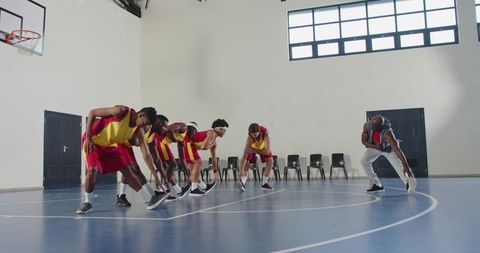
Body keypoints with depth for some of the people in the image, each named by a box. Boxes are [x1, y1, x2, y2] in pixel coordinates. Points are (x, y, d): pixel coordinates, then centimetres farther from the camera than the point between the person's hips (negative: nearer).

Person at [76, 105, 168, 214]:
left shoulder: (138, 130, -10)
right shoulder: (122, 111, -28)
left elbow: (146, 154, -9)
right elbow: (92, 113, -22)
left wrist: (155, 175, -14)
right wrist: (88, 138, -24)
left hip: (111, 144, 6)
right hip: (94, 140, -6)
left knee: (128, 170, 1)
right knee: (92, 169, -24)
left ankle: (151, 198, 2)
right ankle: (87, 203, -5)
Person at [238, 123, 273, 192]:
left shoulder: (265, 132, -40)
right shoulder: (249, 138, -40)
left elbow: (267, 151, -36)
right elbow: (244, 156, -41)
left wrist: (254, 151, -36)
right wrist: (241, 170, -48)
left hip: (263, 147, 2)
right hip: (252, 147, -2)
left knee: (270, 161, -11)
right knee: (246, 162, -22)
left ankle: (264, 183, 0)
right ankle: (242, 182, -31)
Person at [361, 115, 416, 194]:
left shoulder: (387, 133, -42)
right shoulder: (367, 125, -28)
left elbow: (397, 149, -49)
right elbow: (363, 141, -15)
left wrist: (406, 166, -55)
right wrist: (374, 146, -34)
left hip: (388, 148, -4)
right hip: (374, 146, 5)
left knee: (399, 165, -22)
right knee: (364, 161, -7)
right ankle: (376, 185, 4)